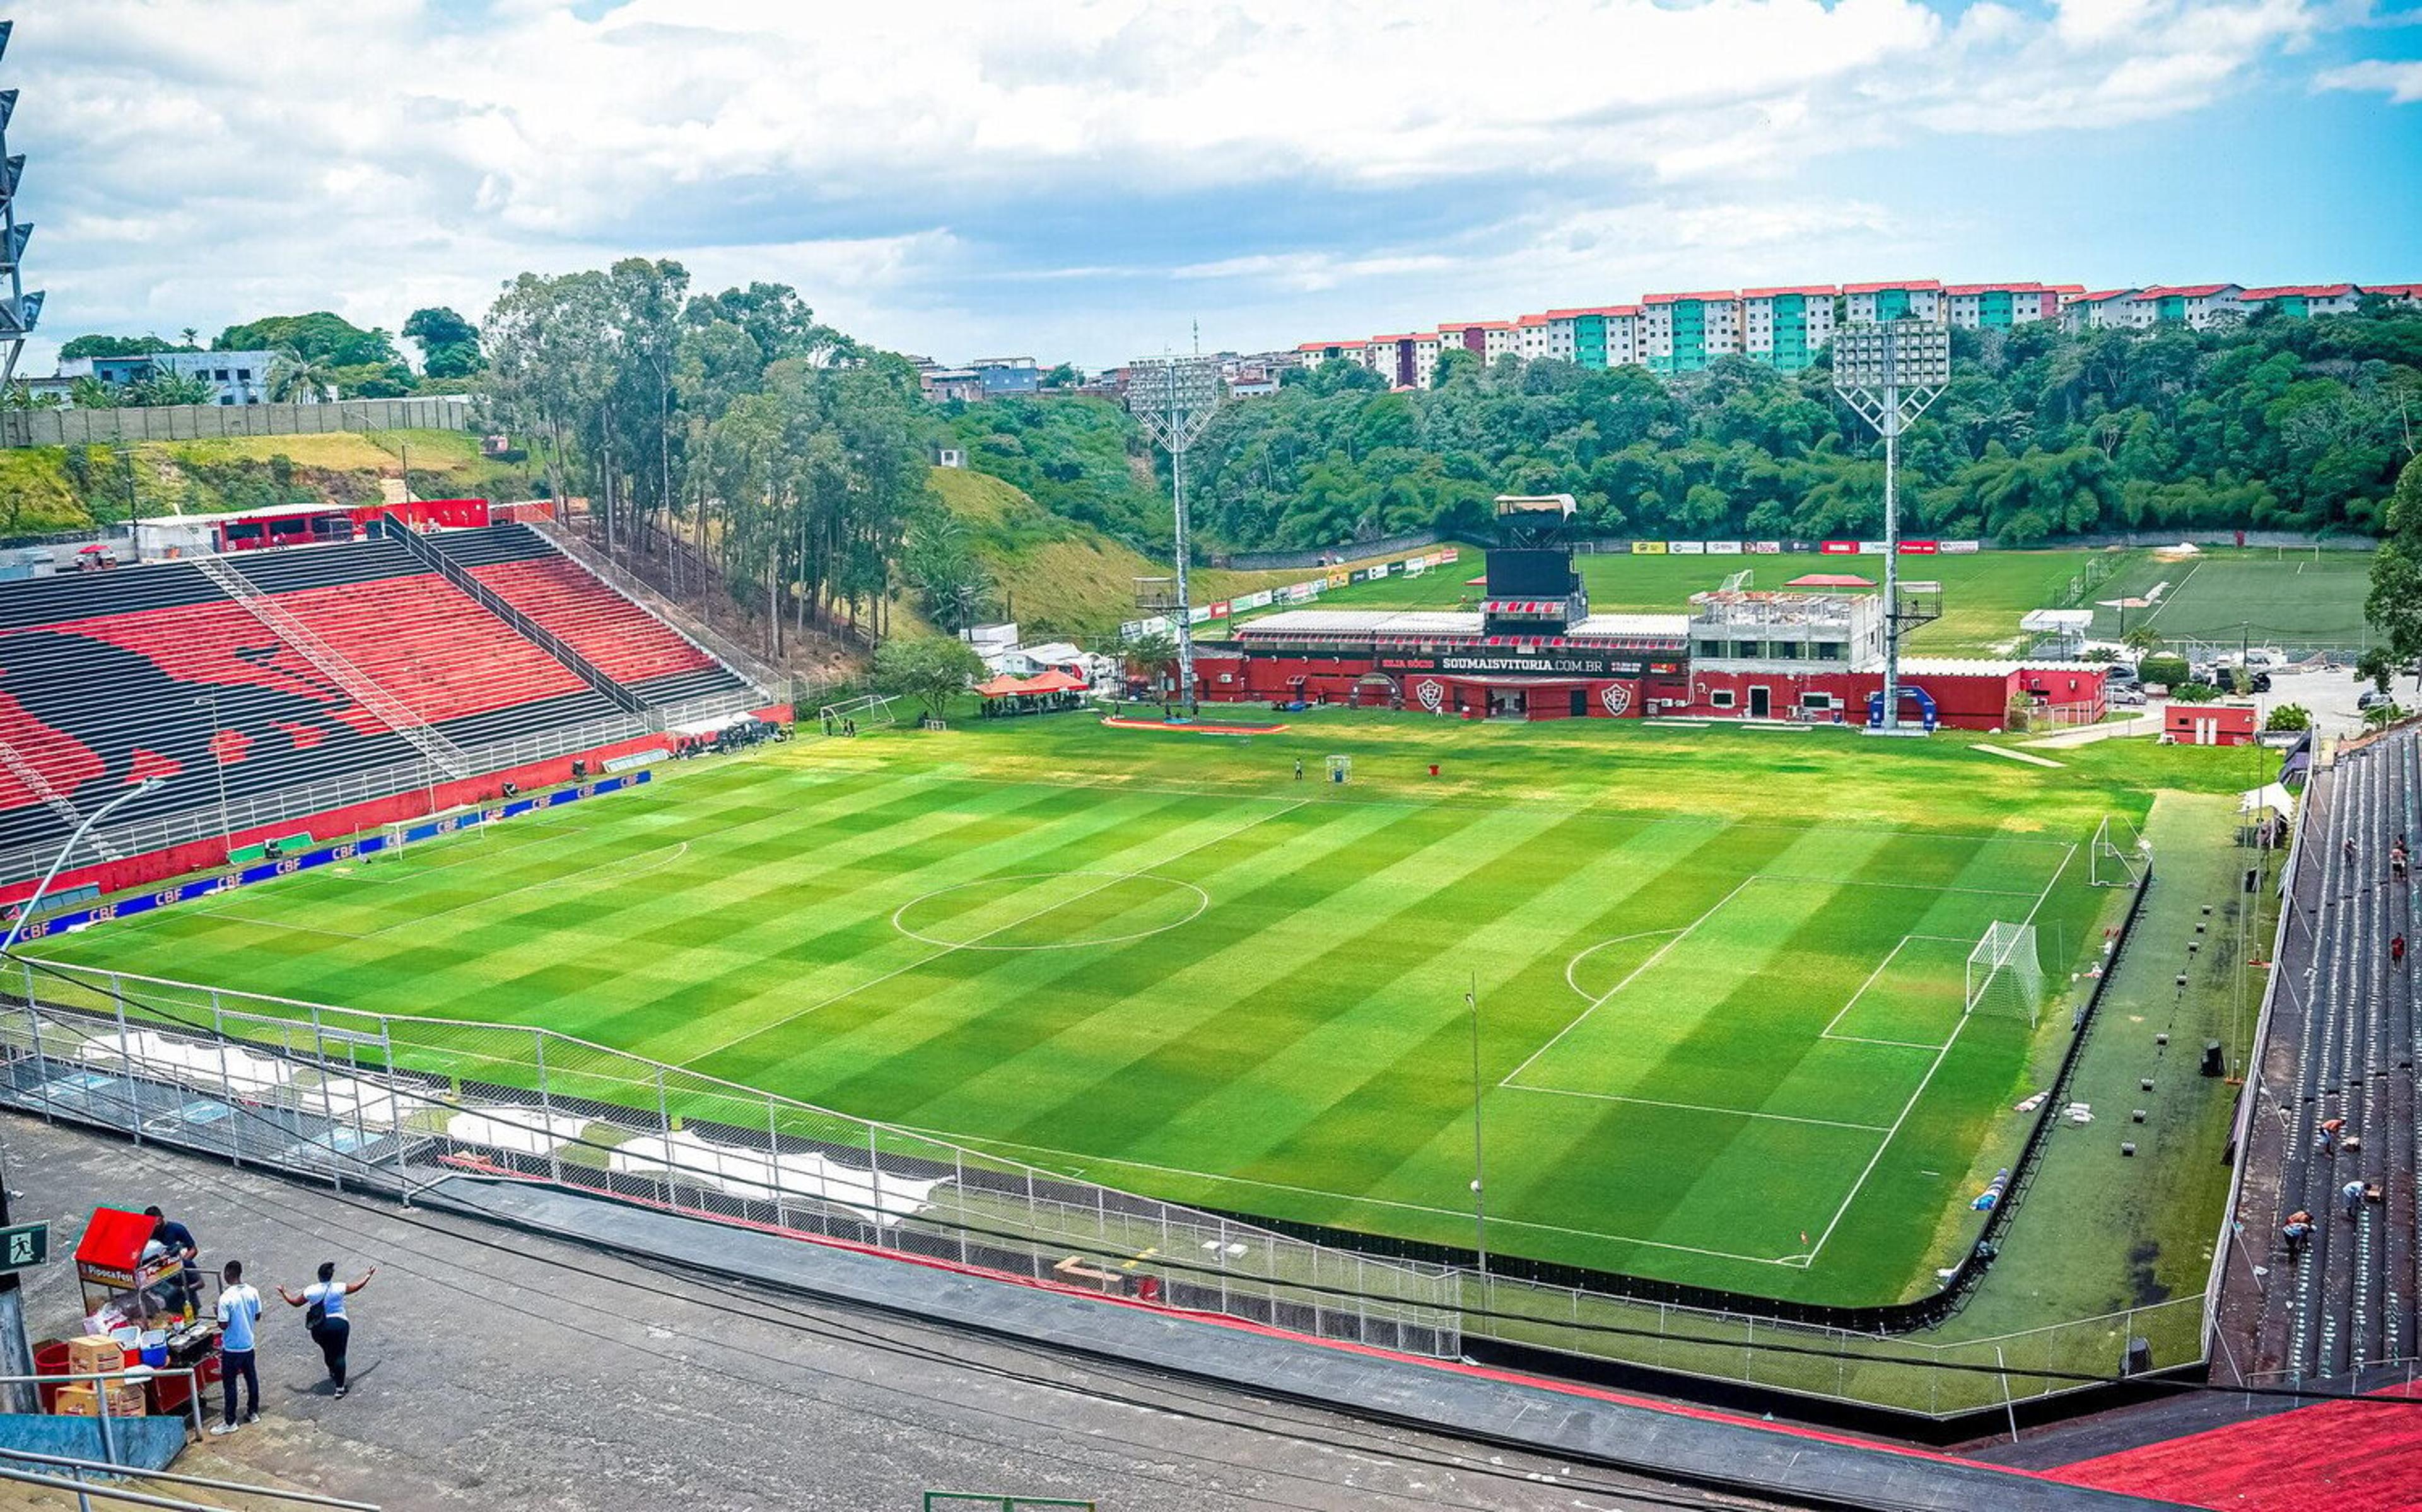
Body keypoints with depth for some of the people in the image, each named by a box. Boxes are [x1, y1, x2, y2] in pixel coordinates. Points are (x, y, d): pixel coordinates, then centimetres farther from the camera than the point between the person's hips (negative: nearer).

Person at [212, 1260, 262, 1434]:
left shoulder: (226, 1298, -23)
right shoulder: (252, 1293, -5)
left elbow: (223, 1325, -20)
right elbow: (257, 1317, 5)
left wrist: (218, 1314, -3)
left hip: (232, 1348, -6)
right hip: (249, 1344, 6)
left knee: (229, 1384, 4)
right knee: (251, 1378, 19)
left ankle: (230, 1422, 9)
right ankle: (253, 1412, 30)